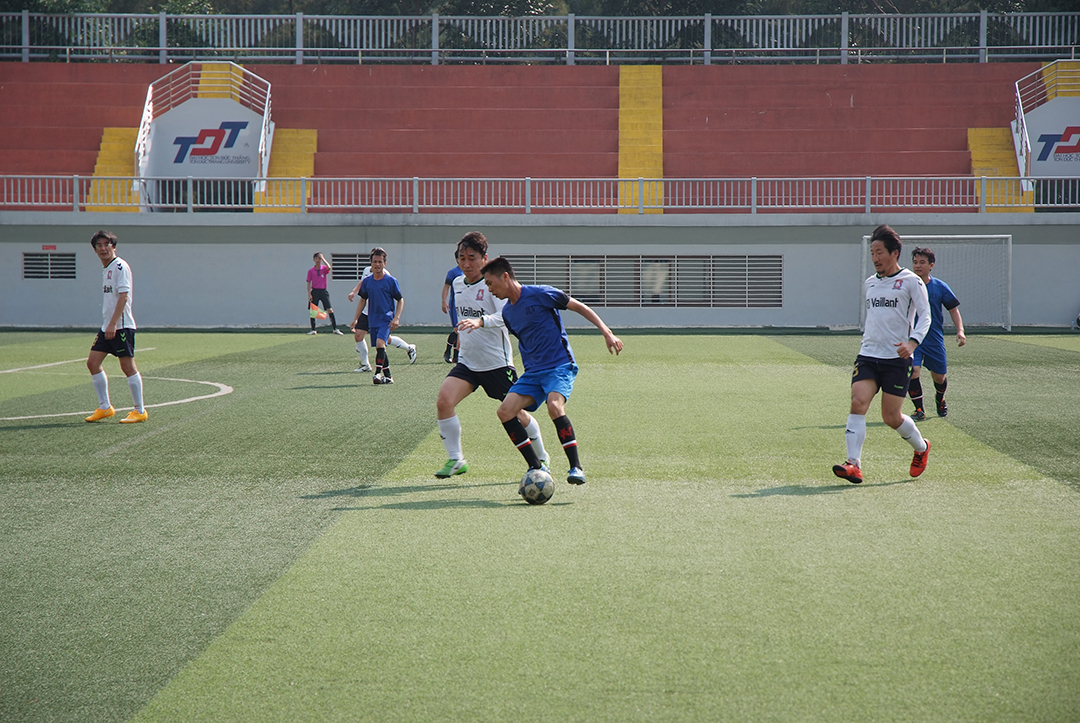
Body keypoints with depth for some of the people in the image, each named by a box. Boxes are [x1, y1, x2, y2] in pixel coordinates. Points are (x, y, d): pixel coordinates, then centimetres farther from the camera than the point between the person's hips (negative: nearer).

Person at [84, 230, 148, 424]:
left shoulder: (120, 266, -10)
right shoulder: (105, 269, 17)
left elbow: (123, 296, -19)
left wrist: (113, 324, -25)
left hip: (121, 326, -9)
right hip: (107, 327, 9)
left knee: (128, 367, -6)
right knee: (93, 362, 4)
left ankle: (140, 411, 0)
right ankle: (105, 407, 12)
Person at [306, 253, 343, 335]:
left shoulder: (324, 268, 3)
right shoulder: (311, 271, 5)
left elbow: (329, 267, -22)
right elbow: (308, 283, 6)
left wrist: (323, 258, -13)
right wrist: (309, 294, -2)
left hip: (323, 291, -1)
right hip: (315, 291, 1)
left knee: (330, 310, -8)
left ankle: (335, 329, -5)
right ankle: (313, 330, 11)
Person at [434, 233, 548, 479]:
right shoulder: (458, 283, 8)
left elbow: (505, 316, -30)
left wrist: (480, 322, -46)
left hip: (497, 362, -5)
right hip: (467, 361, 5)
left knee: (516, 413, 6)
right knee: (444, 401, -17)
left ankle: (541, 458, 29)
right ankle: (455, 460, -7)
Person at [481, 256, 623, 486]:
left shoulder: (540, 294, -10)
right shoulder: (507, 312, 11)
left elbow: (579, 307, -4)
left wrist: (606, 332, -8)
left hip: (560, 366, -7)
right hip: (532, 372, 7)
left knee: (554, 406, -33)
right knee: (505, 411, -12)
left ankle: (576, 467, -25)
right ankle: (536, 468, -4)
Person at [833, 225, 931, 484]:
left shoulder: (910, 281, -2)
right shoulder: (869, 283, 15)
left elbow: (925, 315, -7)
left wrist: (912, 342, -22)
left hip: (897, 359, -4)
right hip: (867, 356, 4)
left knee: (891, 417, 0)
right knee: (858, 403, -17)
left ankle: (921, 447, 30)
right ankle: (854, 464, -23)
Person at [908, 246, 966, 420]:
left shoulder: (940, 287, -1)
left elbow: (953, 309, 8)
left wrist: (960, 331, -4)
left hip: (935, 339, 1)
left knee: (939, 376, 10)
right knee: (912, 371, -21)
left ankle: (940, 399, 46)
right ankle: (919, 410, -5)